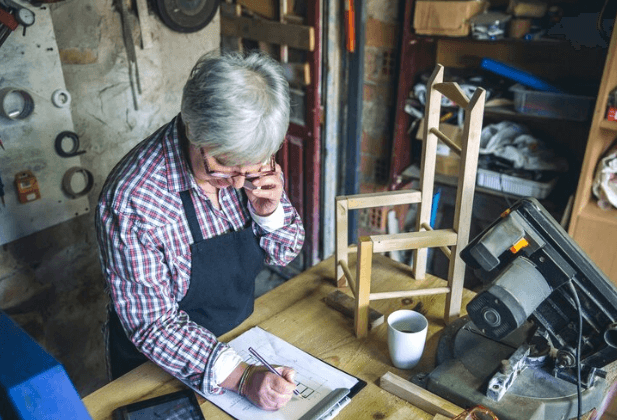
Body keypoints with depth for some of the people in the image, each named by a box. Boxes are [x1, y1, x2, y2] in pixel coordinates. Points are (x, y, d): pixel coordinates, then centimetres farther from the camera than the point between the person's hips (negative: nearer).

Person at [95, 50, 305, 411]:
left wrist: (270, 211, -21)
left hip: (241, 337, 4)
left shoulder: (249, 158, -13)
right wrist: (241, 377, -31)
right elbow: (154, 325, -23)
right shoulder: (132, 199, -28)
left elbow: (284, 252, -2)